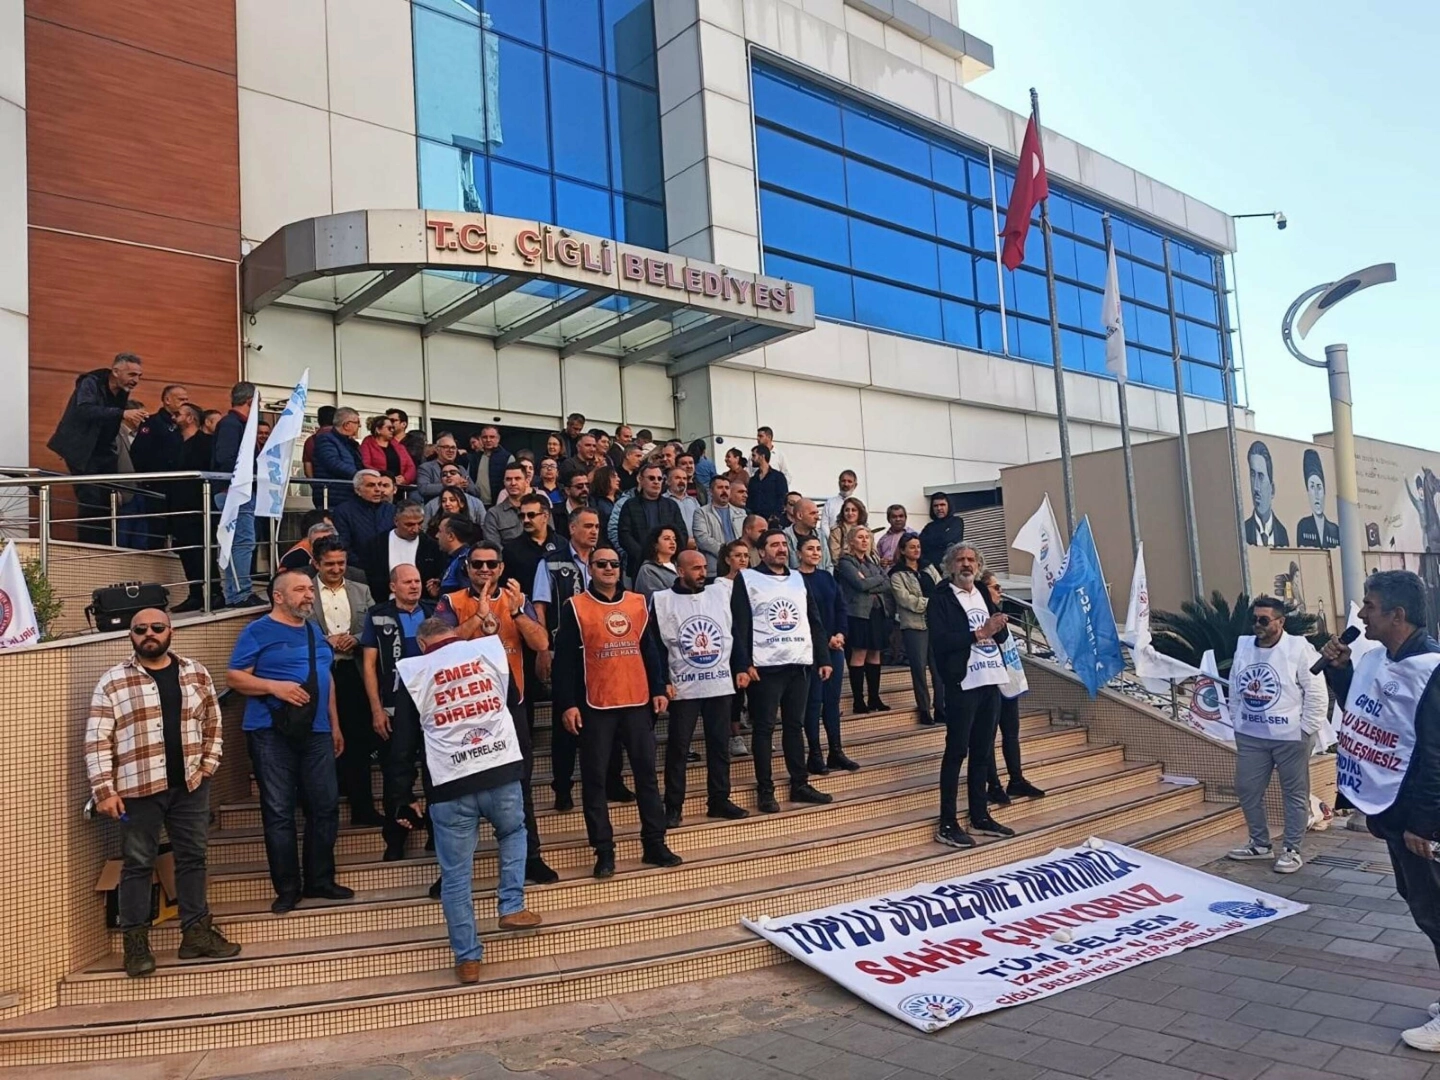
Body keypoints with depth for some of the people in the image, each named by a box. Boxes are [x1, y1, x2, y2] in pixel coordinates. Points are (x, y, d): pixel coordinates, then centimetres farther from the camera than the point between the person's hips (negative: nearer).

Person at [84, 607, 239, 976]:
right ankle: (136, 942, 13)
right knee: (138, 864, 4)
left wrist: (208, 766, 2)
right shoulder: (113, 682, -4)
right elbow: (97, 741, -6)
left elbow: (212, 724, 12)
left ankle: (196, 933, 19)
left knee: (192, 858, 10)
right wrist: (104, 789, -11)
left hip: (190, 785, 4)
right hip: (138, 788, -3)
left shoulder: (196, 674, 6)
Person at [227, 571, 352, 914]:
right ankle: (287, 888, 10)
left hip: (316, 732, 6)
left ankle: (320, 881, 18)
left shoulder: (314, 631, 15)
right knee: (279, 812, 1)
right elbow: (234, 677, -7)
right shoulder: (258, 631, -3)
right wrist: (274, 686, -21)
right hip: (271, 734, -6)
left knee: (325, 807, 6)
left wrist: (335, 725, 18)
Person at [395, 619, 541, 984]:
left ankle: (468, 958, 13)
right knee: (513, 832, 30)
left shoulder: (412, 671, 4)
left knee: (456, 876, 9)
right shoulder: (490, 648, 7)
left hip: (451, 784, -1)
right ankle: (512, 907, 20)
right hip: (503, 771, 1)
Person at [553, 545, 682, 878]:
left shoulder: (638, 603, 8)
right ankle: (604, 852, 12)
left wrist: (658, 689, 6)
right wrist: (567, 704, -12)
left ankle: (655, 845, 18)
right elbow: (564, 660, -7)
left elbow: (649, 648, 13)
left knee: (646, 772, 8)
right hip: (595, 706, -3)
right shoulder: (575, 607, -5)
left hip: (638, 702, 4)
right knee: (594, 778, 2)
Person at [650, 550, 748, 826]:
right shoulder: (663, 600, -3)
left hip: (721, 684, 3)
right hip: (683, 687, -3)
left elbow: (736, 632, 12)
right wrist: (663, 682, -10)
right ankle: (673, 807, 10)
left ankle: (719, 801, 21)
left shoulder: (722, 592, 7)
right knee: (678, 748, 2)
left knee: (720, 745, 10)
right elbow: (656, 645, -4)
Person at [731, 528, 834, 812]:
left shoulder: (798, 579, 15)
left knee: (795, 725, 12)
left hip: (799, 664, 5)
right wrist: (743, 666, -16)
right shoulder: (747, 579, -2)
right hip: (765, 666, -5)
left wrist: (823, 659, 11)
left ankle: (800, 784, 20)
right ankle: (765, 791, 8)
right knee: (764, 728, 1)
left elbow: (815, 622, 17)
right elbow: (740, 626, -9)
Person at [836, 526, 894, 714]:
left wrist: (870, 586, -9)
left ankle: (874, 698, 12)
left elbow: (888, 584, 6)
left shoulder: (873, 561, 19)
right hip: (859, 612, -6)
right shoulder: (846, 561, -1)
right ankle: (859, 701, -3)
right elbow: (860, 584, -14)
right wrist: (879, 579, 0)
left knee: (875, 654, 6)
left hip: (878, 611, 6)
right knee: (859, 655, -6)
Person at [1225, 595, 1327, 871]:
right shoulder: (1243, 646, 5)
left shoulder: (1299, 648, -12)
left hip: (1290, 737, -5)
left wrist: (1305, 730, -11)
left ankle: (1292, 850, 19)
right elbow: (1235, 689, 13)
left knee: (1295, 794, 7)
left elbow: (1316, 694, -11)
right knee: (1247, 790, 12)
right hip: (1250, 736, 5)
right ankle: (1260, 844, 28)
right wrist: (1237, 723, 11)